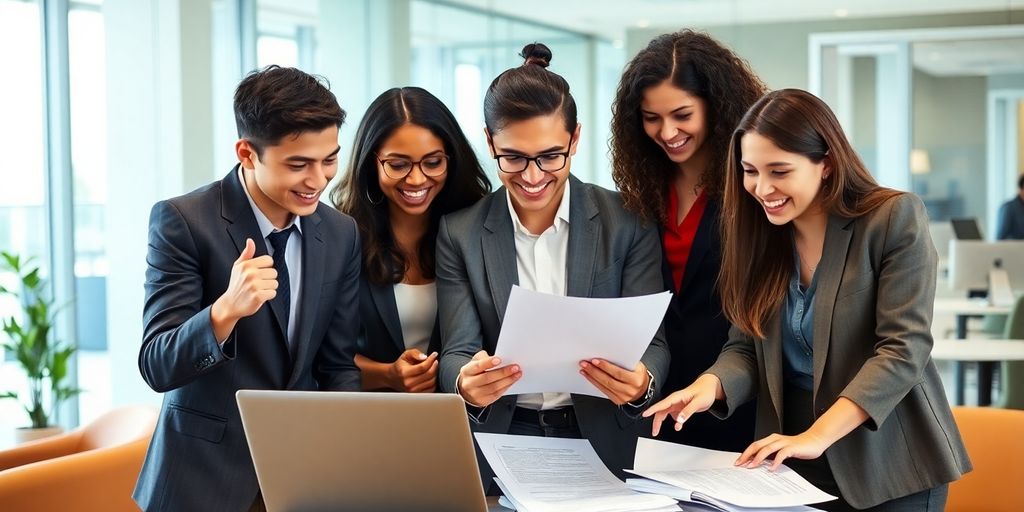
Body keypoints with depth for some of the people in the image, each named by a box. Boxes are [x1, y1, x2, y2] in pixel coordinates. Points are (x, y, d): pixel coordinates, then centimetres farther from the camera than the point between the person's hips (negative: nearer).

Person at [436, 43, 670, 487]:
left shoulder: (628, 223, 2)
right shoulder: (460, 233, 4)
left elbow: (651, 344, 1)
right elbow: (457, 353, 0)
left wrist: (641, 383, -23)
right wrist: (467, 384, -24)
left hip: (601, 445, 0)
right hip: (500, 446, 1)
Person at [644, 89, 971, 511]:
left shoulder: (895, 219, -12)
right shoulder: (758, 234, 3)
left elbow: (903, 349, -19)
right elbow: (746, 347, 3)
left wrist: (817, 436, -29)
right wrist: (711, 384, -21)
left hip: (888, 465, -4)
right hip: (792, 466, 4)